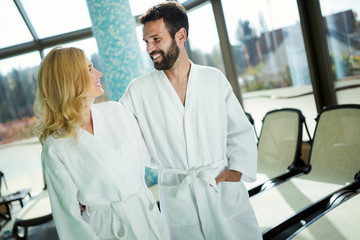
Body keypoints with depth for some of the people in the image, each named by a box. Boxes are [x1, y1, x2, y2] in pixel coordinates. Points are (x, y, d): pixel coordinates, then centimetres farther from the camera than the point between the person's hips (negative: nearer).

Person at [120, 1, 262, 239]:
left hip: (225, 189, 1)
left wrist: (238, 169, -8)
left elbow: (241, 132, 6)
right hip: (178, 199, 0)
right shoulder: (139, 90, -1)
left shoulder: (214, 79, 2)